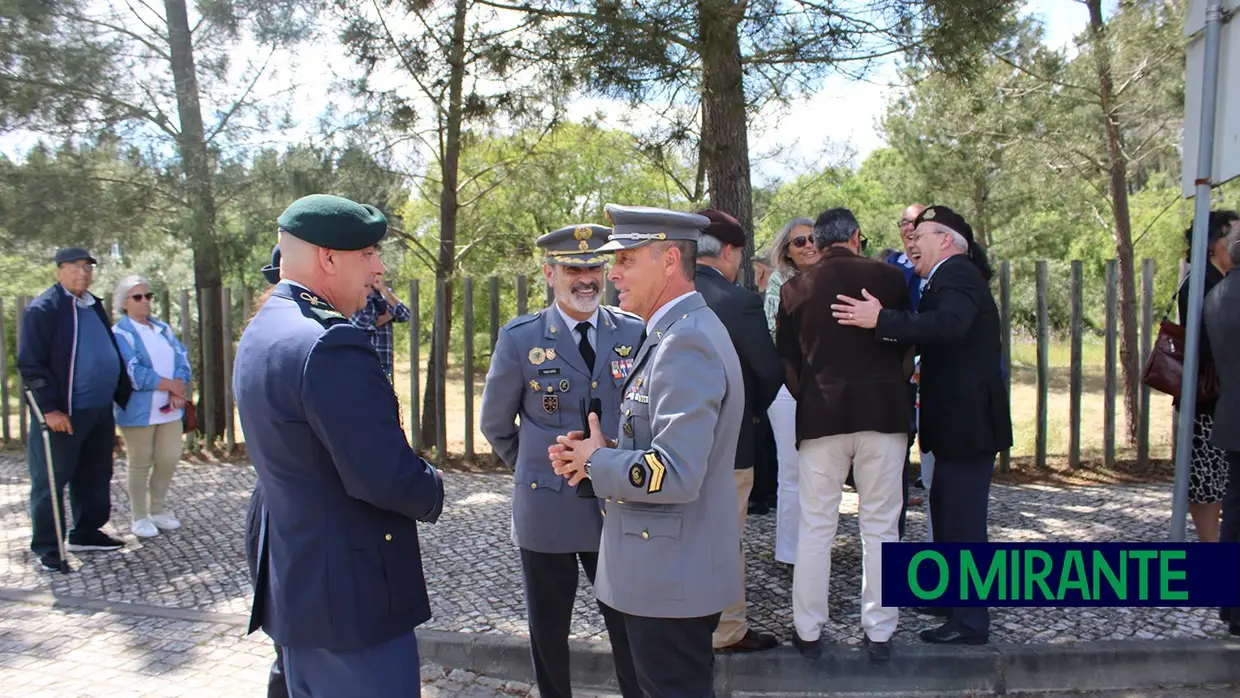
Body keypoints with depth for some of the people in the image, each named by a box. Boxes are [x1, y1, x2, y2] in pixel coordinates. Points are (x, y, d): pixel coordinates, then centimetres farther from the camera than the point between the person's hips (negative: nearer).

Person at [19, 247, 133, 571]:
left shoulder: (94, 306, 15)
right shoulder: (43, 309, -9)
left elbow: (111, 354, 22)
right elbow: (30, 363, -13)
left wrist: (125, 396, 19)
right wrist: (49, 408, -19)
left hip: (99, 410, 8)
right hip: (62, 413, -7)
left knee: (95, 477, 15)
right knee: (50, 482, 2)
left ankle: (87, 533, 28)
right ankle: (47, 548, 12)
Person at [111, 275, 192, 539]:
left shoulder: (162, 328, 13)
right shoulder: (120, 334, -5)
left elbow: (182, 358, 3)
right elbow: (134, 373, -15)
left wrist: (178, 391, -13)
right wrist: (172, 385, -14)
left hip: (169, 408, 5)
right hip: (138, 412, -5)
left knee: (170, 459, 8)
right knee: (140, 464, 4)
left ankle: (158, 509, 25)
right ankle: (140, 517, 15)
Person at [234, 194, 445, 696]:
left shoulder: (261, 332, 8)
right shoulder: (329, 343, -25)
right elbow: (384, 477, -26)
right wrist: (432, 493, -7)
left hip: (291, 583, 10)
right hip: (351, 597, -10)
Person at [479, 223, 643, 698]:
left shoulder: (635, 334, -2)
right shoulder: (519, 339, -5)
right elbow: (496, 424, 6)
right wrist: (532, 470, 10)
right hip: (546, 510, 0)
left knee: (630, 629, 8)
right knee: (548, 634, 15)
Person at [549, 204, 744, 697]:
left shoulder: (686, 343, -23)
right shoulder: (677, 332, 10)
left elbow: (675, 475, -30)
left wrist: (595, 461, -14)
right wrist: (602, 453, 2)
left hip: (672, 577, -10)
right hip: (667, 568, 10)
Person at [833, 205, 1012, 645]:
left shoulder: (958, 274, -16)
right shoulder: (949, 278, 17)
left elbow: (949, 324, -35)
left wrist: (882, 320, -39)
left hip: (969, 420, -11)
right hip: (959, 419, 11)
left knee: (962, 517, -5)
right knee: (948, 507, 22)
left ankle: (971, 622, 4)